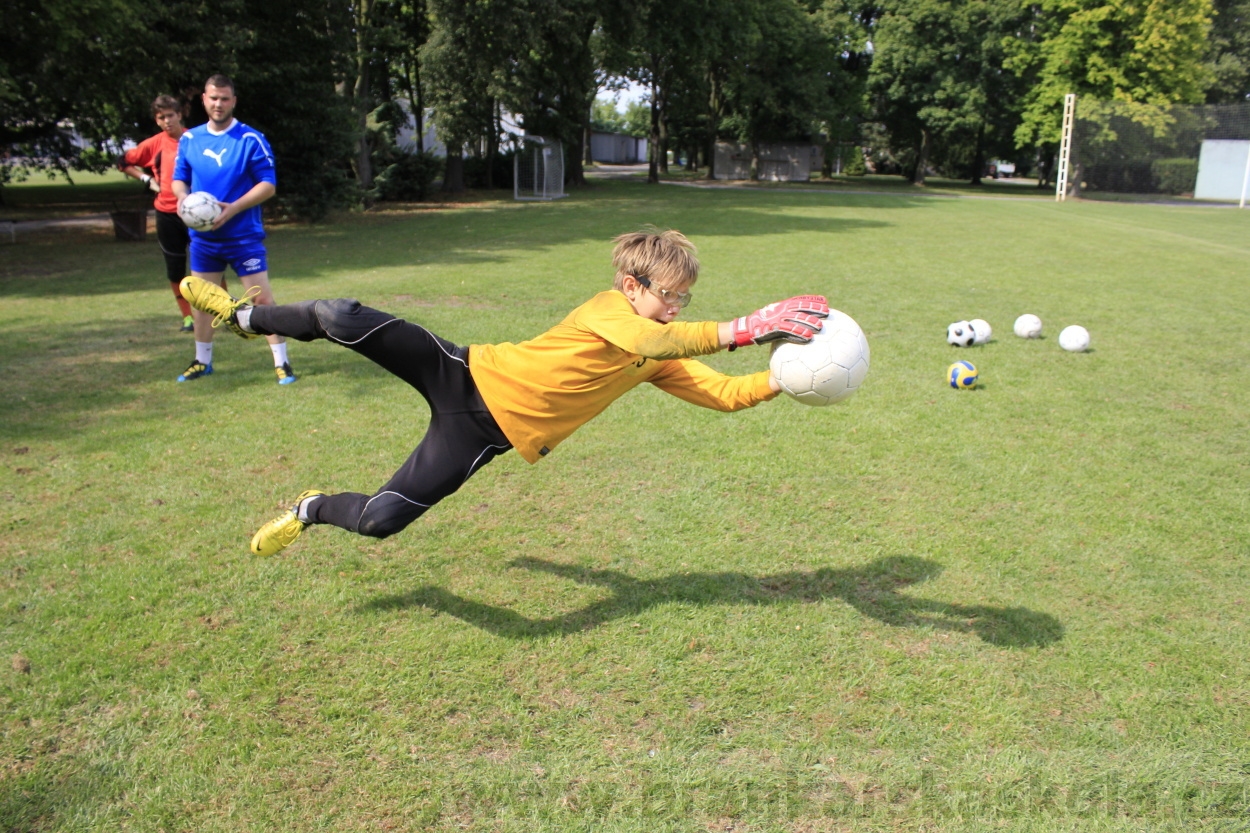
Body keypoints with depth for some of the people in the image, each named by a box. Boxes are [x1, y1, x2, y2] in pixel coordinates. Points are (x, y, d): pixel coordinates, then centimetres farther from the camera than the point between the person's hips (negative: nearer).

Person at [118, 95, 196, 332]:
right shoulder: (154, 144, 2)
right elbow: (125, 162, 14)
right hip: (167, 213, 2)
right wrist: (147, 179, 4)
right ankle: (188, 317, 18)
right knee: (175, 270, 7)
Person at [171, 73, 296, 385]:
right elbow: (179, 178, 13)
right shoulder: (189, 139, 5)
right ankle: (202, 361, 29)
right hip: (203, 237, 5)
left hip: (244, 236, -5)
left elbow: (268, 185, -11)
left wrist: (233, 208, -22)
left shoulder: (251, 139, -9)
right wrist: (182, 197, -11)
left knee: (262, 298, -7)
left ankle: (282, 362, 3)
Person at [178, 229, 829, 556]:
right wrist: (747, 328, -43)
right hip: (471, 374, -4)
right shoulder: (608, 308, -14)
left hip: (485, 433, 4)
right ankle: (246, 317, 14)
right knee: (341, 317, -21)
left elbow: (725, 394, 2)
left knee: (379, 520, -11)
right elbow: (657, 340, -35)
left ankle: (307, 512, 26)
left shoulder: (657, 363, 5)